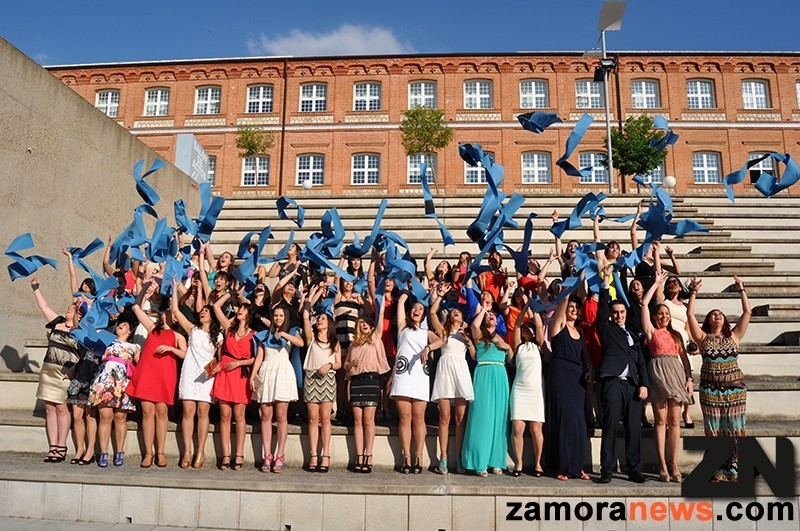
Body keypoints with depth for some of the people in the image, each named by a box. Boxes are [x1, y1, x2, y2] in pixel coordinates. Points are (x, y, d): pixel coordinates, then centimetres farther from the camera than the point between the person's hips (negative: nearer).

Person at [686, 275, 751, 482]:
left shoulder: (733, 337, 10)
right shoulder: (703, 338, 6)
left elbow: (747, 312, 5)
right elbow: (690, 314, -3)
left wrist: (741, 290, 5)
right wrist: (693, 293, -4)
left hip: (735, 388, 1)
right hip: (710, 390, -1)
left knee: (735, 430, 3)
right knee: (714, 430, 2)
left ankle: (734, 469, 11)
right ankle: (718, 470, 9)